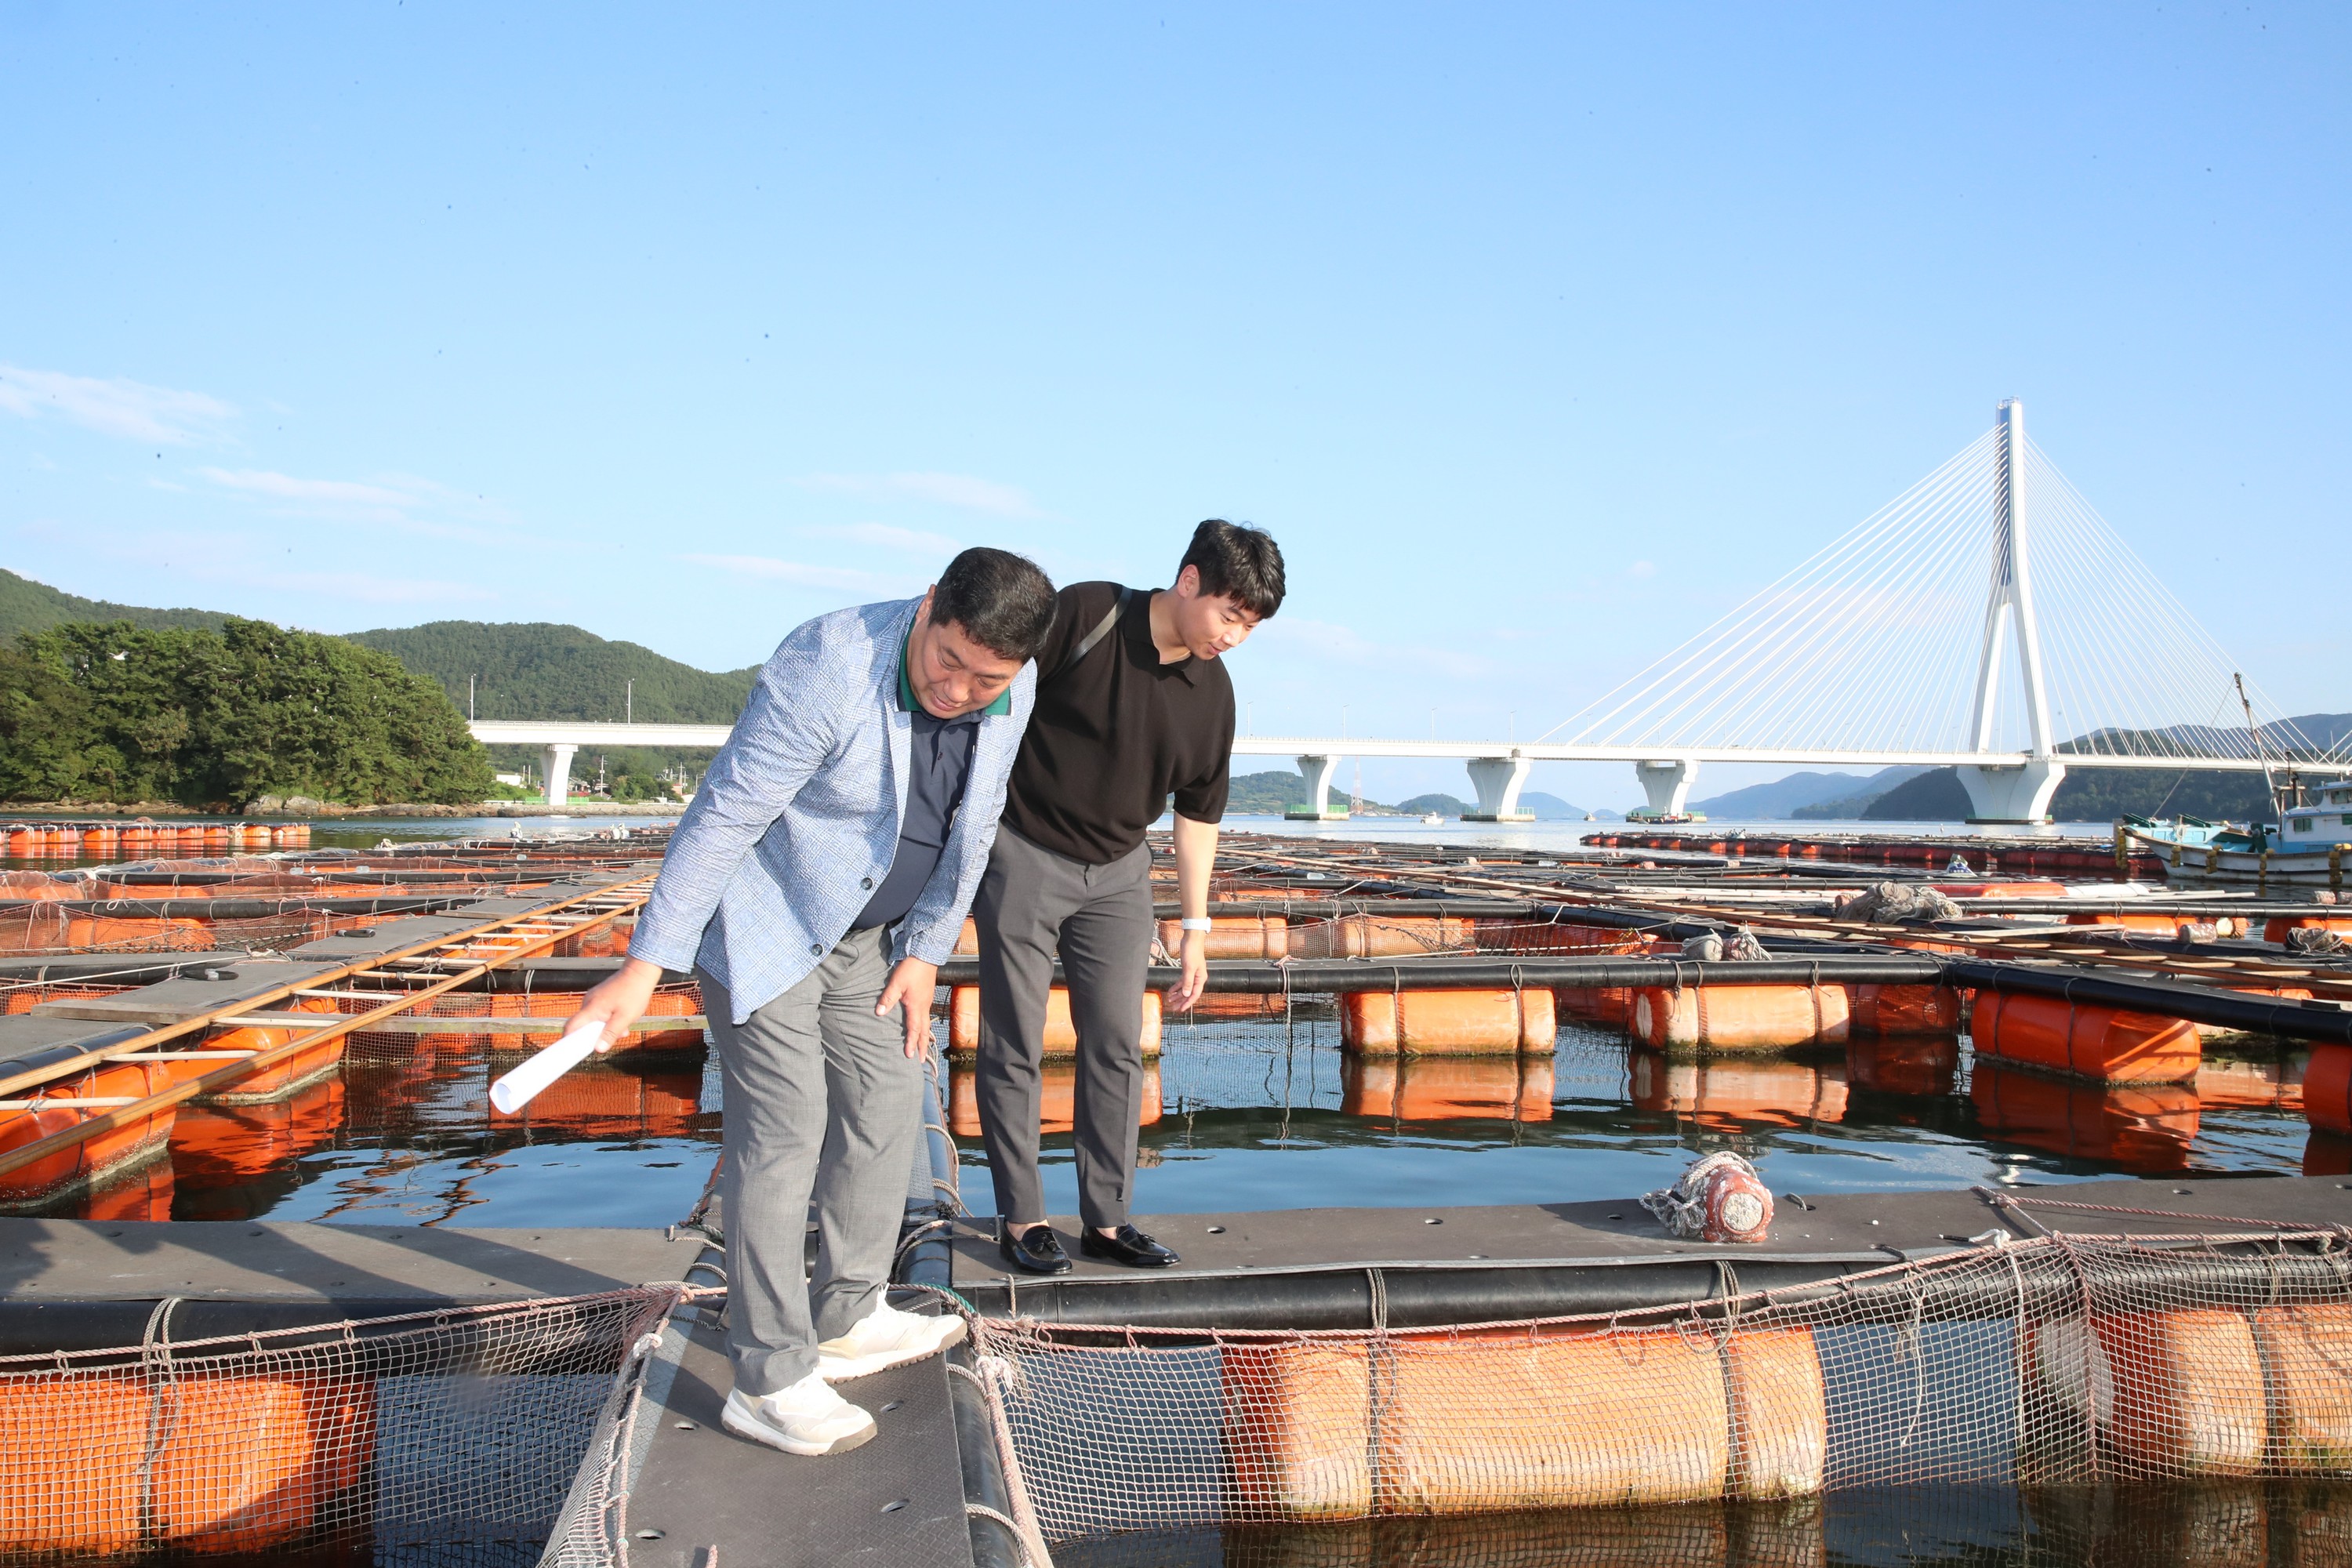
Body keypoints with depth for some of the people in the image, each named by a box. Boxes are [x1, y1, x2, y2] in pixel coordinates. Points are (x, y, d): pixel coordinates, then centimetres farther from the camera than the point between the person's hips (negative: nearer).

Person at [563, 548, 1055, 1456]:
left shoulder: (1011, 692, -10)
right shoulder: (830, 670, -31)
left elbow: (971, 828, 4)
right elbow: (723, 818, -28)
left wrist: (925, 952, 4)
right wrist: (644, 969, -26)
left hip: (859, 930, 7)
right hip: (762, 923, -7)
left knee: (886, 1108, 11)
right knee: (782, 1134, -7)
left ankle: (847, 1321, 28)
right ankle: (770, 1382, 4)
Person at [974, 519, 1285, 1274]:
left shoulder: (1212, 694, -2)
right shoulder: (1083, 616, -18)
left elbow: (1198, 813, 8)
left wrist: (1196, 926, 8)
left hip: (1118, 872, 5)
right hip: (1023, 857, -5)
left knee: (1118, 1047, 6)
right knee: (1014, 1046, 2)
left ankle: (1105, 1219, 18)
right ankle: (1020, 1219, 14)